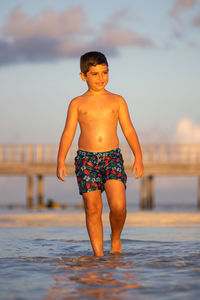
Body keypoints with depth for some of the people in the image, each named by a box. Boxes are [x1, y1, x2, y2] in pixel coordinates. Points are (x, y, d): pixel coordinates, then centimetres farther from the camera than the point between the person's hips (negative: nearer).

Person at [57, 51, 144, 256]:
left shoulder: (117, 101, 11)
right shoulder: (77, 103, 9)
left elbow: (129, 130, 9)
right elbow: (68, 133, 5)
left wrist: (138, 157, 0)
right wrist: (61, 161, -5)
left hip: (112, 157, 0)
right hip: (86, 158, 0)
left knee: (118, 206, -15)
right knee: (92, 209, -2)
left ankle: (116, 239, 11)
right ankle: (98, 253, 7)